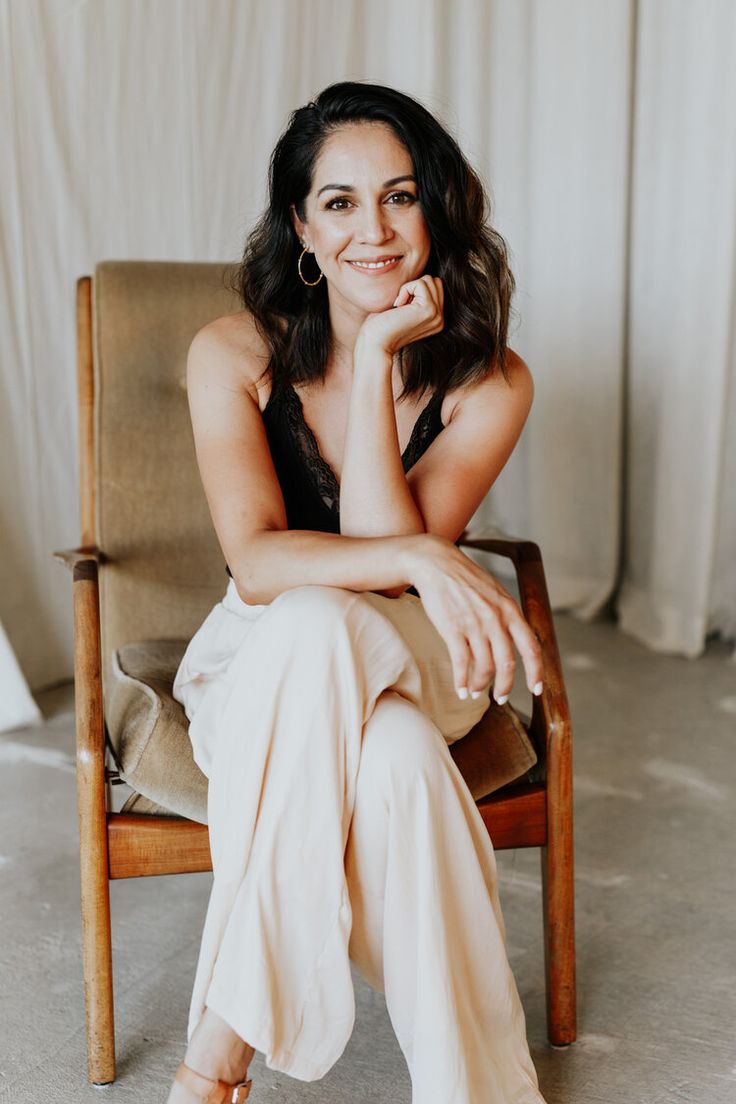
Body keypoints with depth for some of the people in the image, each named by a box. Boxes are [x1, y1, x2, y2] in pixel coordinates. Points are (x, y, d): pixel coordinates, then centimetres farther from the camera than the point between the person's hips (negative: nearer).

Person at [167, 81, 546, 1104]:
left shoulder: (488, 383, -10)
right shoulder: (234, 356, -10)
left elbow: (387, 546, -20)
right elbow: (257, 563, -20)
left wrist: (377, 364, -23)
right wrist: (423, 560, -35)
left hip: (409, 663, 0)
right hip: (260, 668, 0)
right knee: (366, 717, -36)